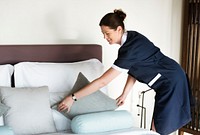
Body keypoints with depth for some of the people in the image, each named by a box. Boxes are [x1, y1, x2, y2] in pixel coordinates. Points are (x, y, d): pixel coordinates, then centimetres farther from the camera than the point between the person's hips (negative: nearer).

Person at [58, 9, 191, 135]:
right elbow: (134, 69, 9)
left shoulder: (130, 48, -28)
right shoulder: (131, 37, -1)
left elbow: (103, 81, -27)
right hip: (167, 81, 9)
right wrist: (125, 94, 5)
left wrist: (73, 97, -23)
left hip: (171, 83, -9)